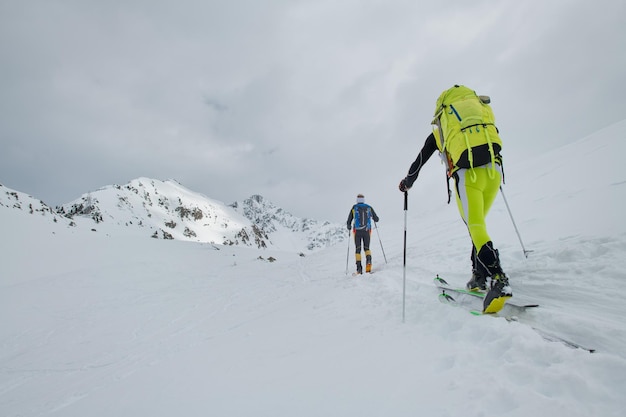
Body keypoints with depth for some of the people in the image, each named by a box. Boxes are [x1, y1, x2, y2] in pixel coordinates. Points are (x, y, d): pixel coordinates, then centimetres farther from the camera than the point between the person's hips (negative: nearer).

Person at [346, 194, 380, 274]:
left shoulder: (354, 208, 4)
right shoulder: (369, 207, 7)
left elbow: (349, 220, 5)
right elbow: (376, 219, 11)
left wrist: (349, 227, 26)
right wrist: (372, 217, 34)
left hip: (357, 231, -1)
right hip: (367, 231, 1)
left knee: (358, 249, 8)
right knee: (366, 248, 15)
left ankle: (359, 268, -3)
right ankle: (368, 259, -16)